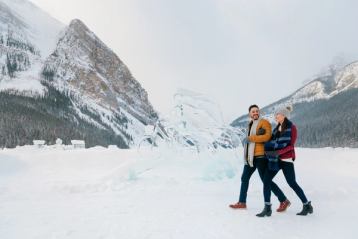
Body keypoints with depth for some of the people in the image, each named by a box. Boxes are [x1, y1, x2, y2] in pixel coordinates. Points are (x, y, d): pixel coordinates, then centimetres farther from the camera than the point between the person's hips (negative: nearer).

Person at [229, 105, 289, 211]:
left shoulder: (264, 122, -6)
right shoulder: (250, 125, 18)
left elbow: (267, 136, -23)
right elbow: (247, 140, 6)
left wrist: (250, 138, -21)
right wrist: (258, 134, -15)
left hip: (260, 156, -8)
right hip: (250, 156, 8)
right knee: (244, 178, 13)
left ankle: (284, 201, 9)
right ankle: (242, 202, 25)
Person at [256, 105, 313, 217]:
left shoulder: (292, 127, -5)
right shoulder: (277, 128, 16)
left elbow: (291, 145, -12)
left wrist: (278, 152, -23)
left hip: (286, 159, -7)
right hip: (275, 159, 7)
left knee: (292, 183, 1)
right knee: (266, 180, -3)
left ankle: (307, 205, 20)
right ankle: (267, 208, 1)